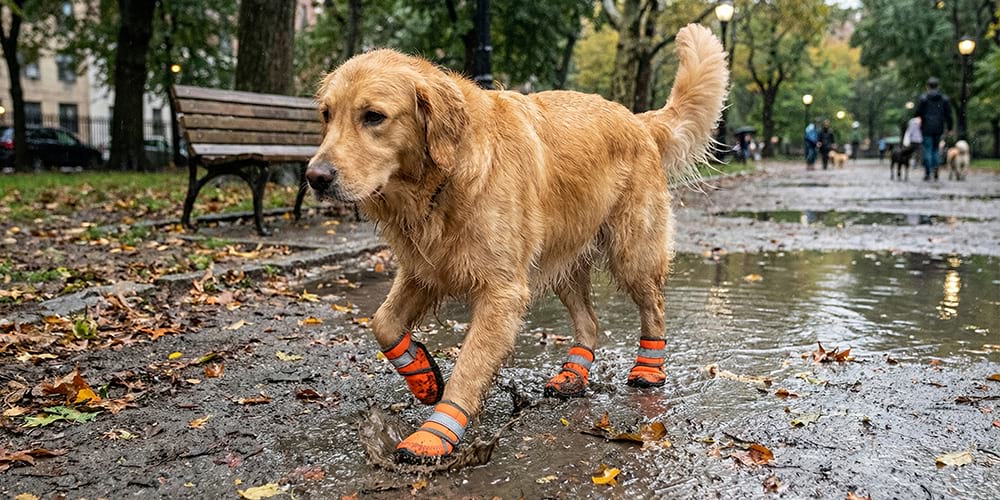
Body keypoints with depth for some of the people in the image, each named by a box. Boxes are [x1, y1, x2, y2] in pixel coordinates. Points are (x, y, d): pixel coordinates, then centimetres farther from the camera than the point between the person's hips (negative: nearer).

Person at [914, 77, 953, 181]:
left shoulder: (924, 98, -8)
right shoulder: (944, 99, 4)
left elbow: (918, 113, -4)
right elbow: (948, 114, 5)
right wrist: (948, 127, 12)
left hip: (927, 128, -3)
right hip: (939, 128, 3)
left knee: (928, 150, 0)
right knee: (935, 149, 15)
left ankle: (927, 173, -2)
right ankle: (935, 171, 2)